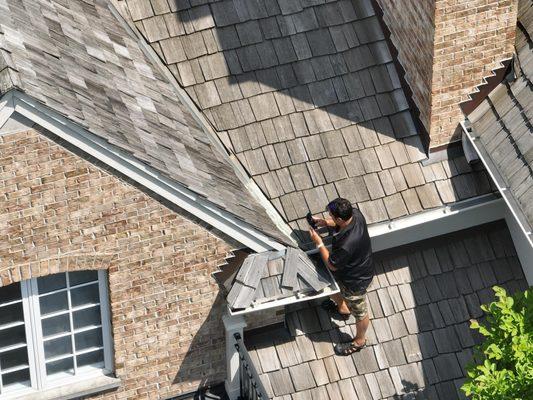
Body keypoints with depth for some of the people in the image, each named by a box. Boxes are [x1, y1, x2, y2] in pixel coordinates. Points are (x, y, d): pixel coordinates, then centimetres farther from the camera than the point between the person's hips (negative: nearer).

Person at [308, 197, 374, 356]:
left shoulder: (346, 245, -45)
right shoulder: (355, 214, -23)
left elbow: (332, 265, -25)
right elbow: (342, 223, 4)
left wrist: (319, 243, -18)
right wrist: (325, 223, -10)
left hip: (355, 280, -8)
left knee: (359, 312, 20)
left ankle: (359, 341, 49)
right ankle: (342, 308, 63)